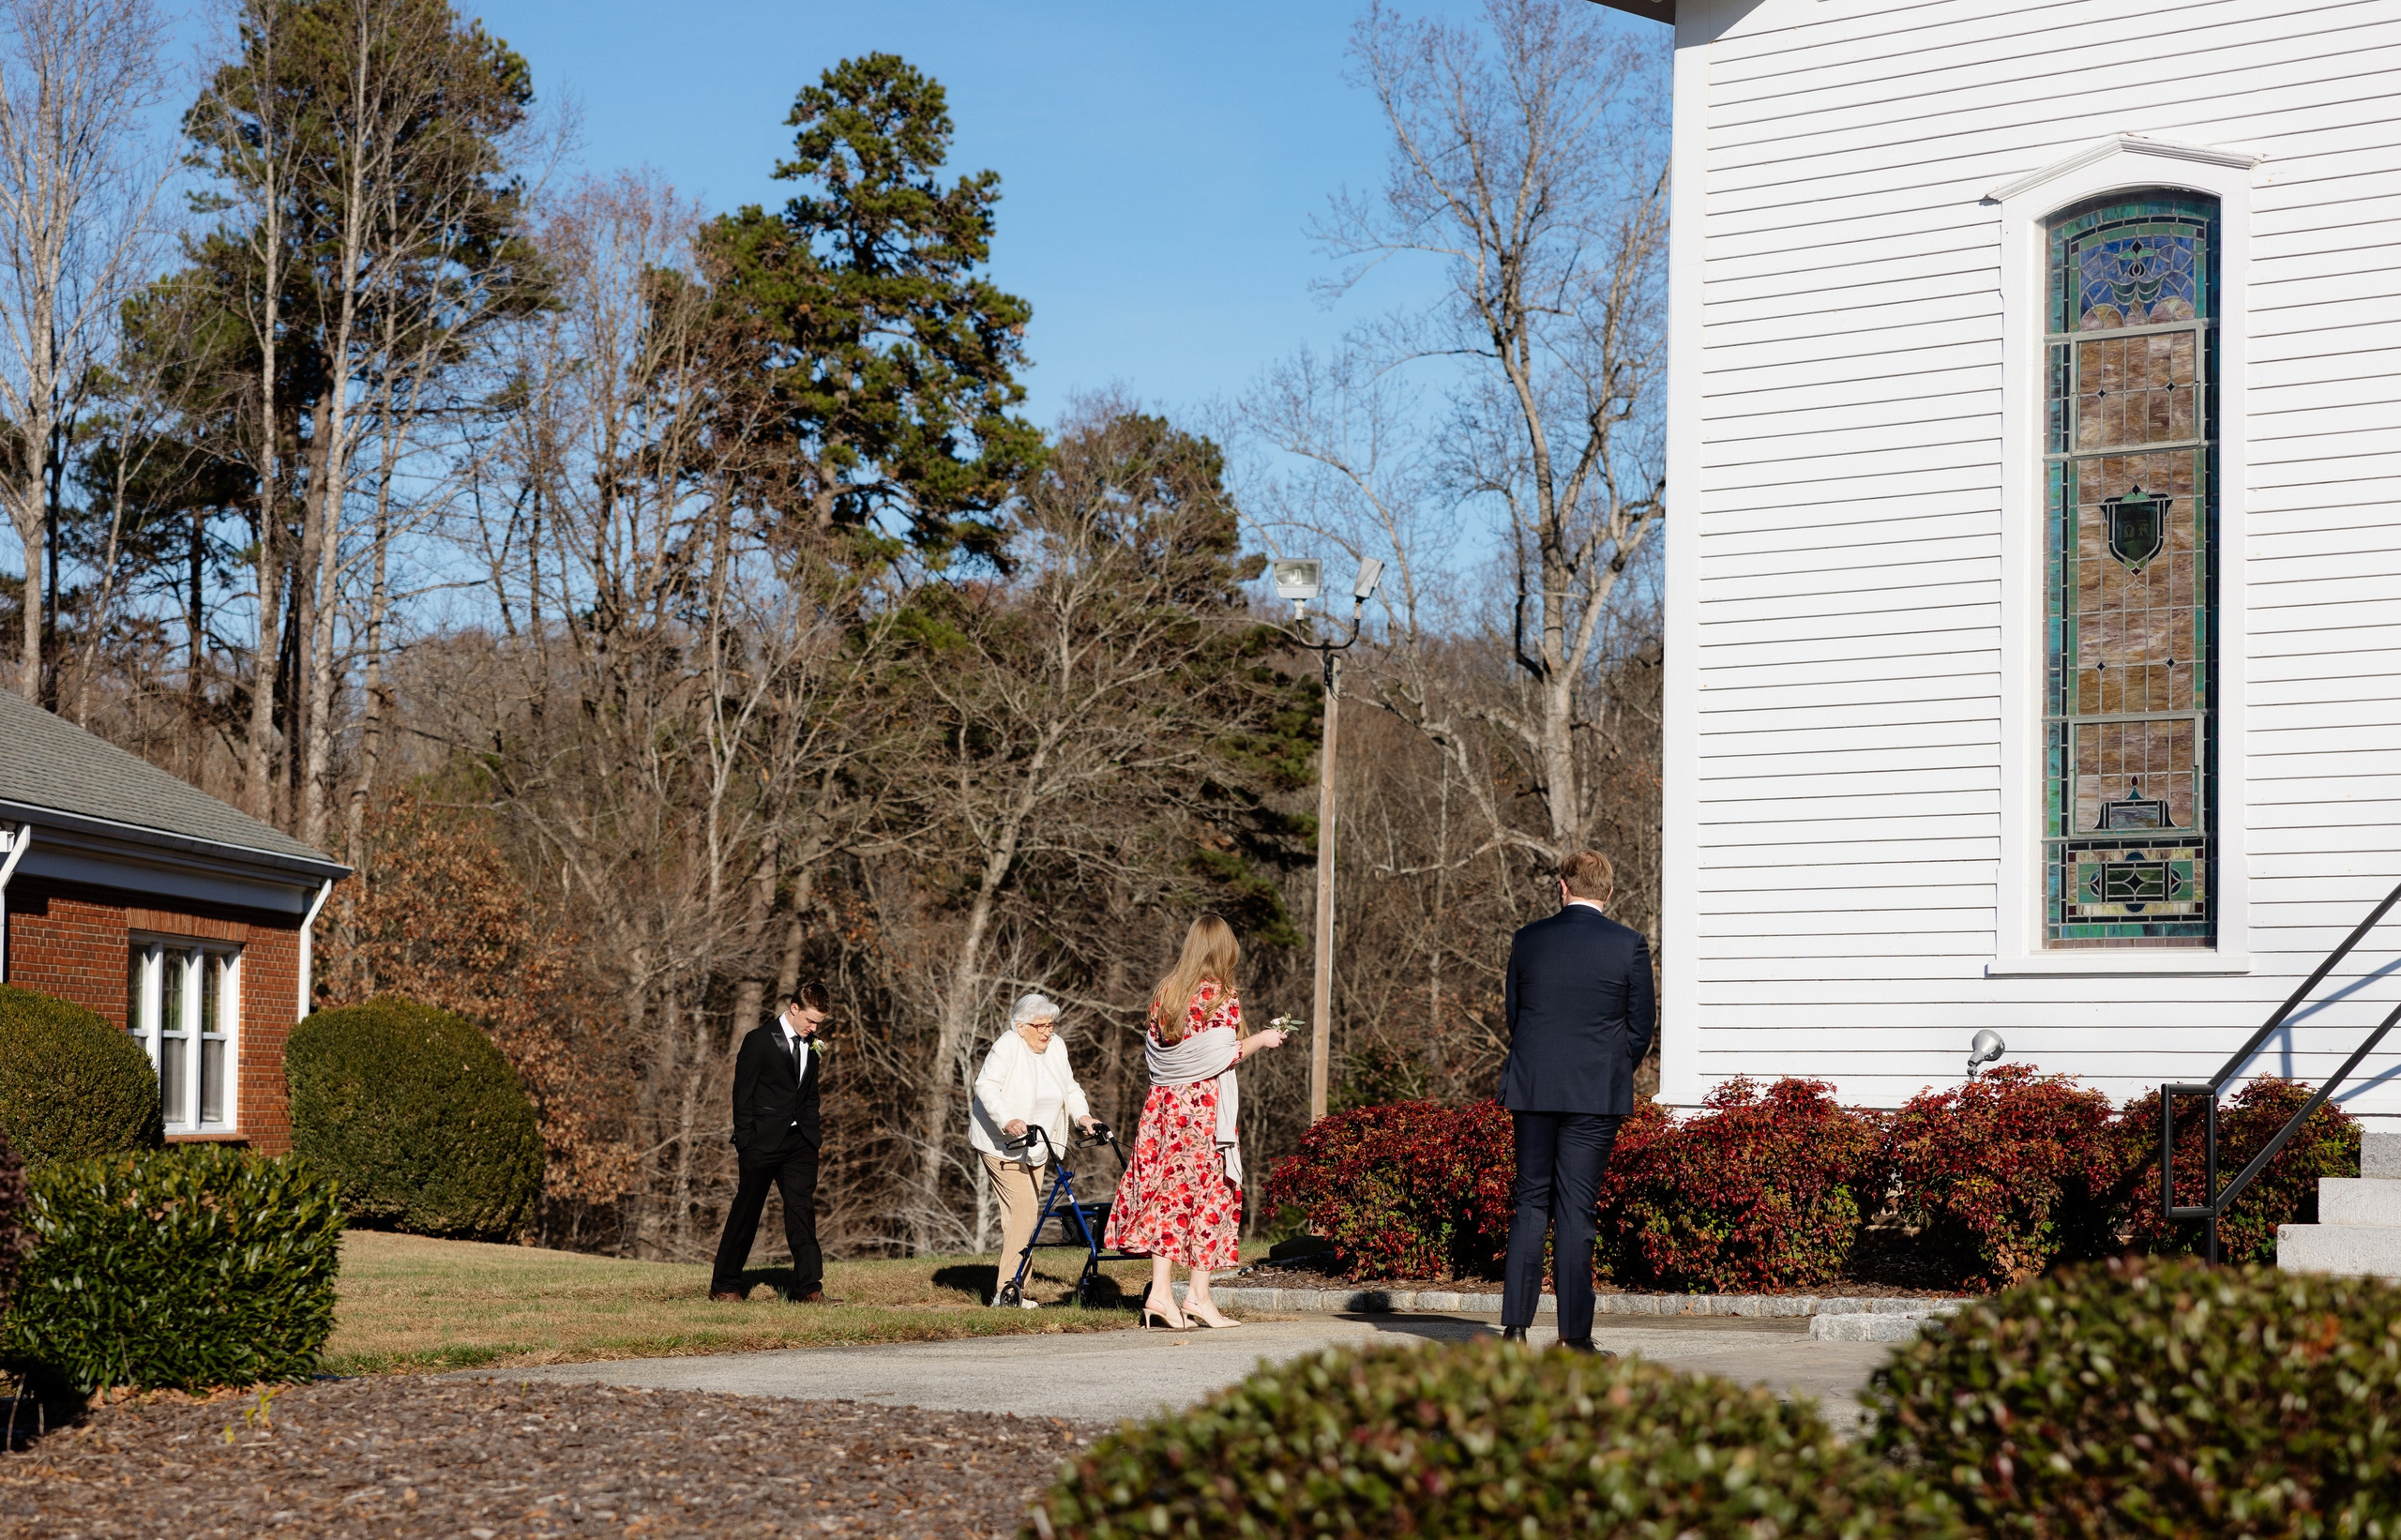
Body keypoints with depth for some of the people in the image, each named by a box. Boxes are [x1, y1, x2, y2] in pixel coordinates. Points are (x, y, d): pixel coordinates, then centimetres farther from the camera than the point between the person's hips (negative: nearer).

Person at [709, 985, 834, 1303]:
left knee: (802, 1210, -3)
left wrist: (814, 1136, 10)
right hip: (763, 1142, -5)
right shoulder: (759, 1041, -7)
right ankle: (724, 1285, 13)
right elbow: (743, 1094, -7)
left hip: (800, 1142, 5)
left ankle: (808, 1286, -4)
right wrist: (745, 1143, -11)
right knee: (746, 1213, 3)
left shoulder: (811, 1046, 11)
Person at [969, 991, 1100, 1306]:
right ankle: (1007, 1289, -16)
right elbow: (986, 1086, -25)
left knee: (1027, 1212, 8)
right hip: (1002, 1142, -8)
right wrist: (1008, 1121, -39)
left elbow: (1069, 1088, 14)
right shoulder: (1007, 1046, -15)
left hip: (1035, 1146, 8)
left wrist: (1083, 1116, -4)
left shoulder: (1056, 1047, 7)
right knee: (1023, 1207, -17)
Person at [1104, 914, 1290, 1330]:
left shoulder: (1164, 991, 9)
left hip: (1164, 1103, 5)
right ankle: (1199, 1295, 1)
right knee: (1210, 1191, 2)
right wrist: (1259, 1040, 3)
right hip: (1206, 1105, -5)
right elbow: (1223, 1055, -14)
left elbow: (1153, 1051, 9)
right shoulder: (1221, 995, -8)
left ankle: (1159, 1290, 1)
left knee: (1169, 1192, 6)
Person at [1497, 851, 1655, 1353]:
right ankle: (1573, 1334, 1)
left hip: (1532, 1088, 2)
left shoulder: (1527, 939, 2)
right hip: (1596, 1094, -2)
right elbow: (1641, 1026, 0)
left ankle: (1514, 1325, 5)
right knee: (1576, 1208, 0)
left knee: (1530, 1203, 10)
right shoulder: (1629, 945, -5)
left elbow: (1512, 1014, 9)